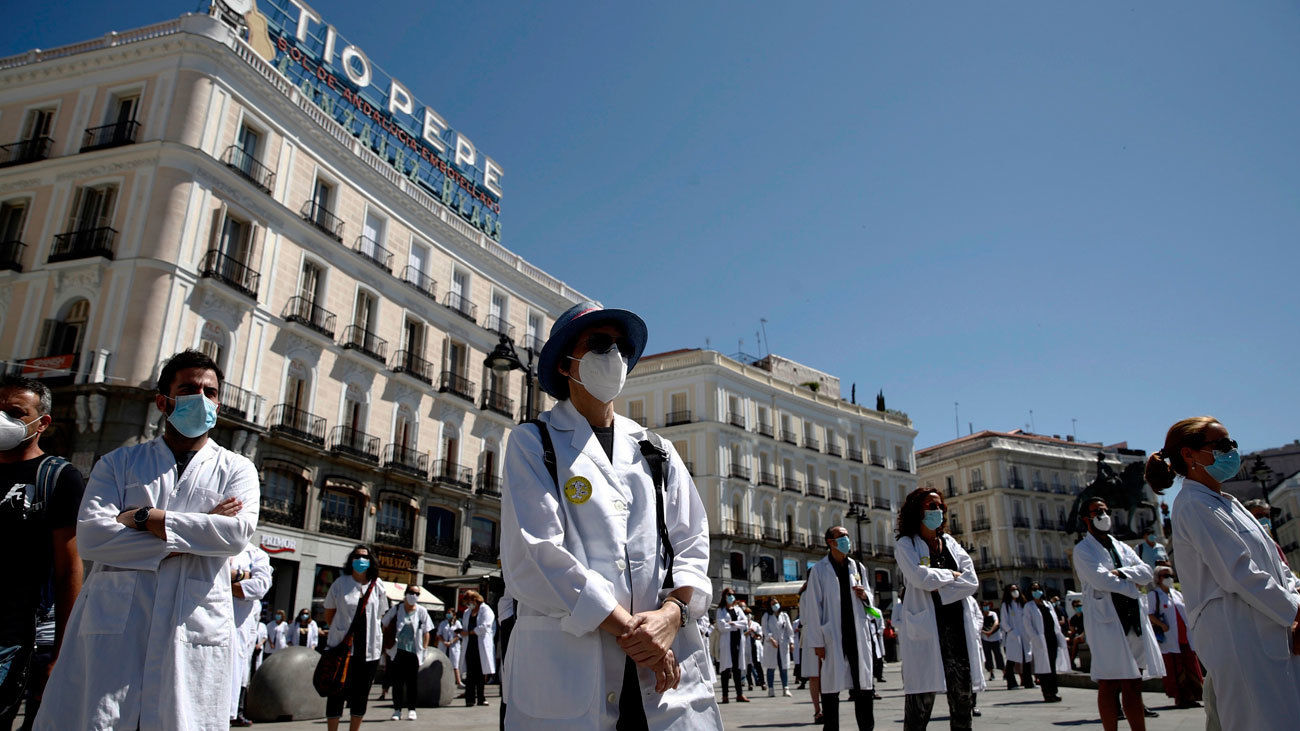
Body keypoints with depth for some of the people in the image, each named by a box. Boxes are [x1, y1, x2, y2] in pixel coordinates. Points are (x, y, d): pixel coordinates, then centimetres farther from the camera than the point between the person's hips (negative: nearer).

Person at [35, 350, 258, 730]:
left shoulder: (237, 469, 11)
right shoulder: (118, 463, 13)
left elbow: (237, 532, -8)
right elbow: (89, 535, -4)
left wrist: (145, 517, -8)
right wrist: (197, 531, -10)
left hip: (193, 631, -1)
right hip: (112, 626, 1)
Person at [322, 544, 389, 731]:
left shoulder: (378, 585, 6)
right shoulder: (340, 583, 1)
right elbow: (328, 614, 10)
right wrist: (341, 631, 5)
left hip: (370, 647, 2)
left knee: (362, 694, 9)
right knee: (338, 691, 0)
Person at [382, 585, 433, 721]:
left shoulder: (422, 611, 4)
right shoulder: (395, 609, 3)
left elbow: (426, 632, 7)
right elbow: (385, 626, 10)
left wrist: (424, 649, -1)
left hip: (414, 652, 0)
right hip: (397, 651, 0)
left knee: (412, 682, 2)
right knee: (397, 681, 3)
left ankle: (411, 710, 11)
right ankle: (397, 709, 13)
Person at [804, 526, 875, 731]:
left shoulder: (857, 567, 12)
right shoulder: (819, 569, -1)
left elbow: (869, 600, 22)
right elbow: (813, 607, -4)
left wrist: (865, 596, -3)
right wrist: (817, 642, -8)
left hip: (858, 634, 4)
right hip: (832, 635, -4)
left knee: (864, 684, 5)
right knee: (831, 687, 0)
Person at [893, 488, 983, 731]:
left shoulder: (950, 542, 17)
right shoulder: (905, 544, 2)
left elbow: (972, 581, 5)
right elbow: (920, 578, -15)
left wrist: (939, 591, -8)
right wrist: (952, 575, 0)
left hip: (957, 625, 5)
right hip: (925, 627, -5)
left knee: (964, 694, 6)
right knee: (921, 700, -6)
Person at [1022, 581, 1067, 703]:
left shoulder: (1048, 604, 18)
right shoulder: (1029, 607, 3)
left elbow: (1055, 621, 17)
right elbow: (1028, 625, -4)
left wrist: (1060, 637, 6)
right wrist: (1036, 638, -16)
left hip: (1053, 638, 5)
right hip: (1041, 640, -5)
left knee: (1053, 666, 7)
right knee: (1044, 667, -6)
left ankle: (1053, 692, 14)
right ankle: (1047, 694, -4)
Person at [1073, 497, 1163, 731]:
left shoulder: (1122, 547, 22)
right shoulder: (1083, 550, 1)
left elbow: (1147, 571, 8)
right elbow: (1100, 579, -14)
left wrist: (1121, 573, -9)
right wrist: (1132, 585, -3)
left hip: (1134, 621, 6)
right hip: (1106, 621, -6)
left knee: (1133, 685, 8)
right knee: (1109, 686, -4)